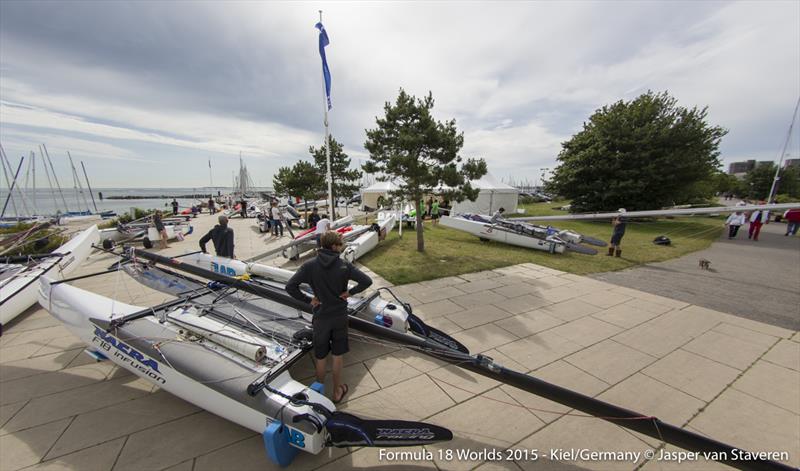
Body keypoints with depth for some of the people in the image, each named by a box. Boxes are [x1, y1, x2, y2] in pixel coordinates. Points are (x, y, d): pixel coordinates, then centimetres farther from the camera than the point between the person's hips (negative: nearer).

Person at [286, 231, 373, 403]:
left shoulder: (310, 266, -12)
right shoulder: (344, 265, -14)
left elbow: (290, 287, -16)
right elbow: (367, 281, -20)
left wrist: (308, 300, -7)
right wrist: (349, 292, -7)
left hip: (320, 317, 1)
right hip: (340, 316, 0)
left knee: (320, 357, 19)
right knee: (338, 355, 19)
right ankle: (337, 391, 36)